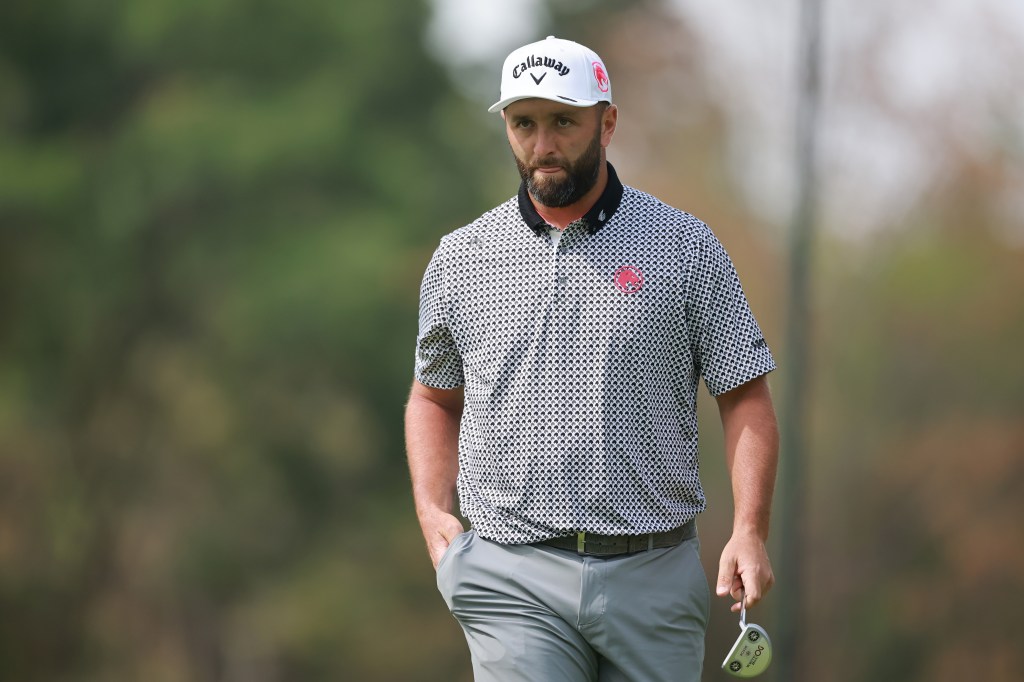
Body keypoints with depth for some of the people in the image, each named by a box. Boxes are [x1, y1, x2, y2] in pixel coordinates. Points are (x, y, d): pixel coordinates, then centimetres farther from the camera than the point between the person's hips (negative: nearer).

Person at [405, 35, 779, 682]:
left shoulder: (685, 247, 3)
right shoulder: (460, 260, 9)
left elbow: (746, 397, 3)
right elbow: (435, 397, 21)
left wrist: (750, 532, -10)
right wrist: (433, 512, 4)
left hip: (655, 576, 0)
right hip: (515, 581, 0)